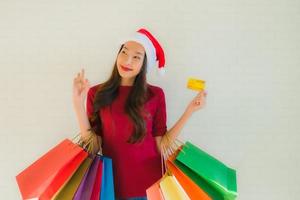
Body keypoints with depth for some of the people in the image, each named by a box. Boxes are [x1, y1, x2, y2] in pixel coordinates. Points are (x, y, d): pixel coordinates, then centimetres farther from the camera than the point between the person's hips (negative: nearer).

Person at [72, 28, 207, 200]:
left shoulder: (155, 95, -5)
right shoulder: (97, 93, -5)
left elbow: (161, 145, -9)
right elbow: (93, 147, -9)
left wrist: (189, 111, -13)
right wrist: (78, 104, -16)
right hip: (113, 184, 0)